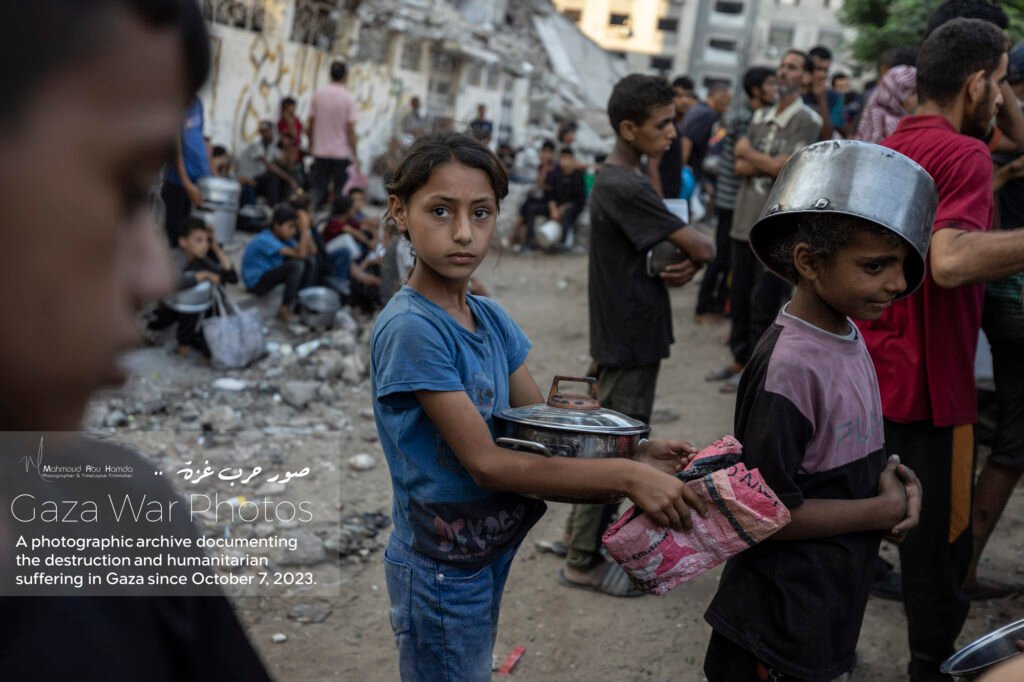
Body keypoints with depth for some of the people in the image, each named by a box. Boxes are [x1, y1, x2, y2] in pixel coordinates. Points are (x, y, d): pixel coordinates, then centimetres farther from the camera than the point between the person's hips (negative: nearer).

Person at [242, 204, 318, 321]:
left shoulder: (284, 237, -1)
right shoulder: (265, 240, -26)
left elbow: (313, 251, -6)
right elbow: (300, 254, -34)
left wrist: (306, 232, -14)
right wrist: (304, 229, -31)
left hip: (271, 273, 9)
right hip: (256, 281, -9)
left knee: (310, 260, -3)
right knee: (296, 264, -29)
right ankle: (285, 309, -19)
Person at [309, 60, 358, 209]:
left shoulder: (318, 94, 1)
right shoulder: (348, 98, -10)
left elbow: (310, 123, 5)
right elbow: (350, 130, -11)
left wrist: (311, 145, 18)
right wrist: (355, 154, -4)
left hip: (320, 152, 3)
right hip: (341, 152, -3)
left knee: (318, 189, 8)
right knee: (340, 192, 4)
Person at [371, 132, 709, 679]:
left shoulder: (490, 319, 0)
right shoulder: (409, 329, -23)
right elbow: (485, 463, -24)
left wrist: (638, 454, -13)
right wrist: (625, 477, -26)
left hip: (488, 552, 7)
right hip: (440, 571, -7)